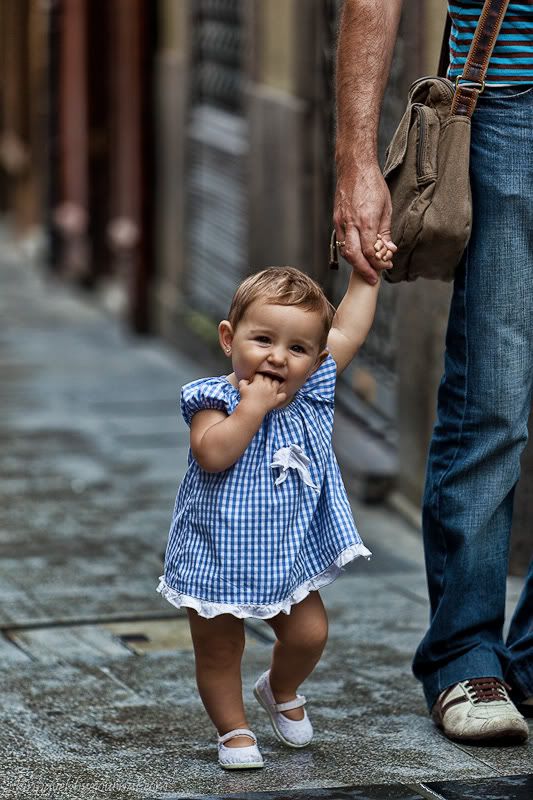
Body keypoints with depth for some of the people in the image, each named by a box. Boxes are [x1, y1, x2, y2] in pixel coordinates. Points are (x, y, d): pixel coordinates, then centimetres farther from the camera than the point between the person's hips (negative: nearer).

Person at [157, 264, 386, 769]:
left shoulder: (311, 393, -3)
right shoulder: (213, 399, -18)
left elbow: (348, 330, 8)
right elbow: (212, 454, -34)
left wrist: (364, 274, 11)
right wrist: (252, 408, -33)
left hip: (290, 552, 4)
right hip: (218, 554, -4)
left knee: (308, 633, 5)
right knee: (219, 648, 6)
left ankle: (281, 691, 35)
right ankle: (233, 728, 24)